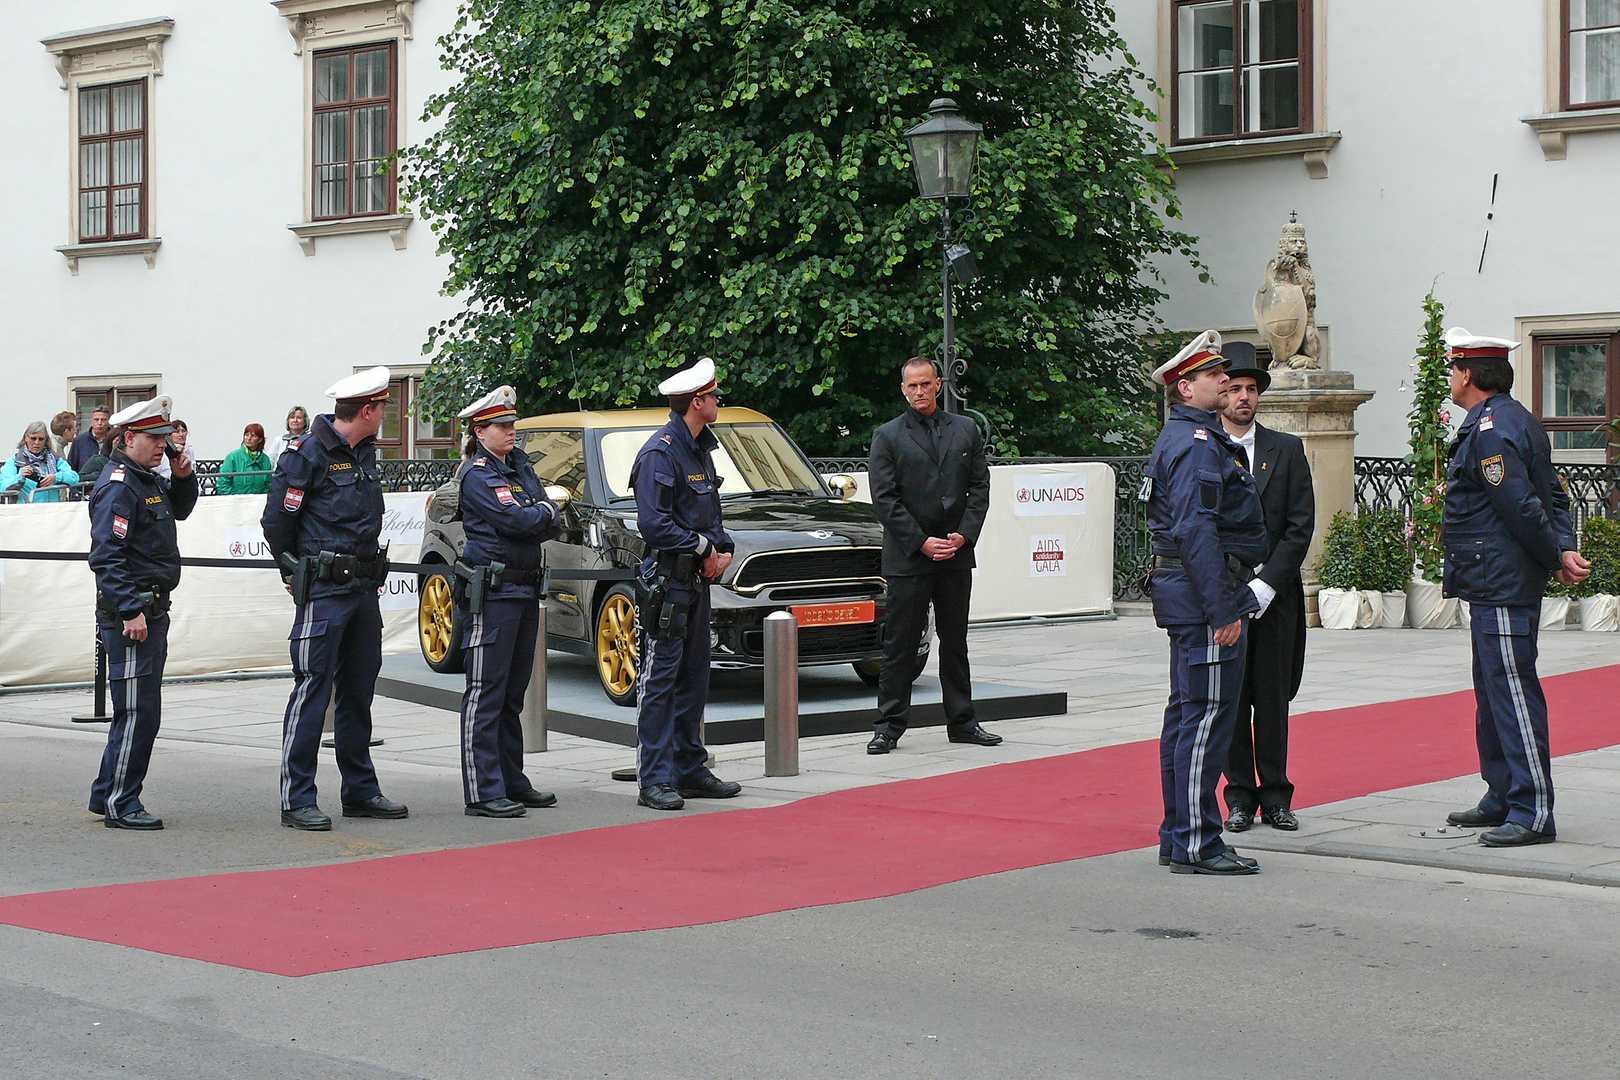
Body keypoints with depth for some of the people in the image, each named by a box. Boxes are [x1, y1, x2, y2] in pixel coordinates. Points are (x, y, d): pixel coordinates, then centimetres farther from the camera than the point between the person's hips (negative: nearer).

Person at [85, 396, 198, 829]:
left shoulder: (148, 480, 15)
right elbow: (107, 556, -21)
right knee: (137, 713, -7)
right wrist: (130, 610, -25)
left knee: (142, 712, 15)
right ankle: (120, 804, 0)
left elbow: (179, 509, 35)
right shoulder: (118, 486, -14)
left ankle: (108, 795, 24)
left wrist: (184, 478, 14)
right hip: (129, 614, -10)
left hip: (151, 610, 10)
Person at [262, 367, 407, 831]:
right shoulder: (307, 454, -13)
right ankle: (297, 800, -3)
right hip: (324, 592, -8)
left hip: (364, 588, 8)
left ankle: (360, 791, 22)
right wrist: (298, 572, 3)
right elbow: (276, 522, -9)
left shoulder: (365, 451, 13)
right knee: (312, 690, -6)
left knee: (359, 691, 13)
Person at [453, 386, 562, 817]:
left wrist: (532, 519, -9)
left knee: (513, 693, 15)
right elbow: (517, 520, -20)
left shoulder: (522, 465, 16)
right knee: (486, 693, -7)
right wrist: (546, 511, -1)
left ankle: (512, 782, 23)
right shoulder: (478, 475, -9)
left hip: (525, 589, 9)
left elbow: (549, 527, 11)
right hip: (492, 591, -8)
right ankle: (483, 793, -6)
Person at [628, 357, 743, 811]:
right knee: (660, 680, -7)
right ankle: (654, 780, -6)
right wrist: (704, 548, -14)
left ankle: (690, 770, 21)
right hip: (666, 581, -10)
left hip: (697, 578, 10)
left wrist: (723, 549, 5)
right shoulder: (660, 453, -14)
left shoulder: (700, 449, 16)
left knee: (693, 678, 13)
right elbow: (653, 524, -21)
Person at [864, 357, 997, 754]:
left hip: (956, 556, 3)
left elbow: (980, 487, 7)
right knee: (900, 645, -1)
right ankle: (889, 726, 4)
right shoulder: (888, 436, 0)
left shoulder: (966, 430, 10)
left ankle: (961, 722, 18)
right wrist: (922, 543, -13)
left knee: (955, 641, 11)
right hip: (907, 558, -3)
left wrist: (963, 535, -7)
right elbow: (885, 498, -6)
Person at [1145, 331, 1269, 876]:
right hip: (1204, 592, -11)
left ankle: (1178, 837, 20)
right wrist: (1222, 610, -24)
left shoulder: (1181, 438, 19)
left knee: (1186, 714, 14)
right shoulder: (1197, 443, -15)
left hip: (1183, 593, 11)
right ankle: (1195, 845, -6)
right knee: (1207, 717, -8)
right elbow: (1196, 531, -23)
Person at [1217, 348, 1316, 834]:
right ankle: (1240, 795, 11)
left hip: (1275, 594, 1)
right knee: (1229, 698, 2)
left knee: (1273, 698, 3)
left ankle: (1275, 796, 11)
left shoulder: (1287, 450, 7)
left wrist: (1268, 583, -9)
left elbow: (1301, 525, 1)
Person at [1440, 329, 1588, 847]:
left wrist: (1555, 560, -10)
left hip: (1501, 587, -11)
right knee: (1493, 689, 18)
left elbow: (1523, 509, -21)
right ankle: (1502, 798, 27)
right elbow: (1555, 497, 14)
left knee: (1513, 692, -9)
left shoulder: (1490, 431, -17)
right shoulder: (1517, 420, 16)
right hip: (1494, 586, 11)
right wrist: (1563, 550, 1)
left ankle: (1534, 813, -7)